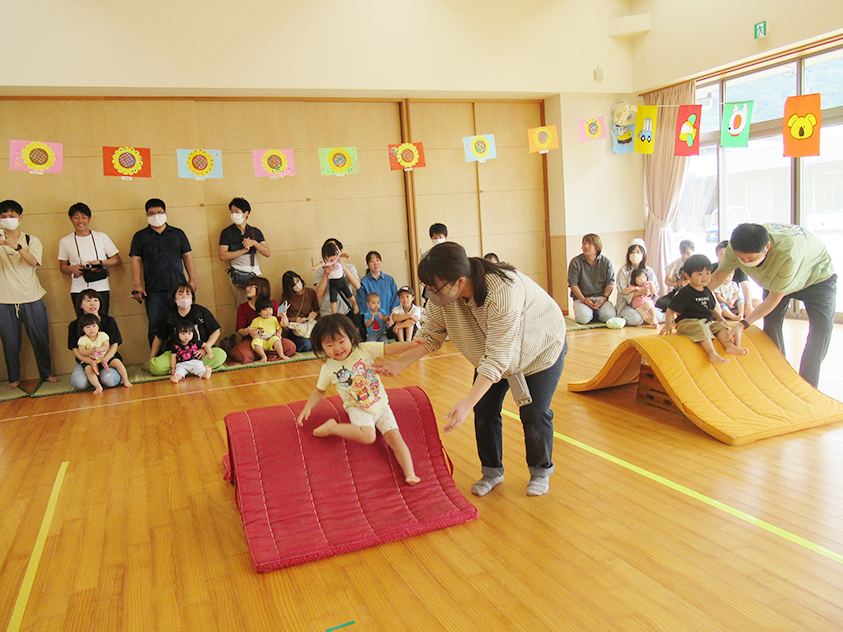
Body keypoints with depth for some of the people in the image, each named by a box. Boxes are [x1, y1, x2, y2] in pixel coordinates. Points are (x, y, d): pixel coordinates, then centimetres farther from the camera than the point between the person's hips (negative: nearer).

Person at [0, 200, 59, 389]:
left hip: (32, 298, 0)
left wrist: (17, 247, -31)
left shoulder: (31, 240, 6)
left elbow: (34, 261, -13)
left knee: (40, 338, 6)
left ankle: (46, 373, 21)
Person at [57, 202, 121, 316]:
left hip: (101, 289, -1)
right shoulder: (65, 241, 10)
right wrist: (72, 269, -5)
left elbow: (117, 260, 10)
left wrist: (101, 263, -8)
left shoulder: (102, 237, 8)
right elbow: (62, 266, 17)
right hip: (78, 291, 1)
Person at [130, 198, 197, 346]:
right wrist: (137, 285, -4)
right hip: (154, 291, -1)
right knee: (156, 328, -3)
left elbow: (187, 256, 14)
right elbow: (136, 260, 7)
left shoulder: (178, 233, 16)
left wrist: (192, 279, 4)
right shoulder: (140, 236, 13)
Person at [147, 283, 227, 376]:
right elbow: (159, 338, 14)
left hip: (198, 352, 1)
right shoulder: (169, 316, 4)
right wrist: (151, 358, 9)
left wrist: (205, 348, -11)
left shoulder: (202, 312, 0)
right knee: (155, 367, -27)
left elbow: (216, 331, 2)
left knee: (221, 355, -32)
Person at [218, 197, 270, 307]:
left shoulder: (255, 231, 11)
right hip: (237, 276, -2)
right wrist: (243, 250, -11)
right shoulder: (227, 232, 3)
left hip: (255, 274, 2)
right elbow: (222, 256, -7)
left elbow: (268, 253, 6)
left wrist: (254, 243, -8)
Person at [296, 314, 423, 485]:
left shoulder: (364, 349, -8)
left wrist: (411, 344, -20)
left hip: (381, 405, 2)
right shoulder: (328, 369, -6)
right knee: (368, 436, -26)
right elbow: (320, 390, 9)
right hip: (358, 408, -2)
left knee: (394, 436, -12)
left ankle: (409, 473, -12)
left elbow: (389, 349, -9)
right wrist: (307, 407, -1)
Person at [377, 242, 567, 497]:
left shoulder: (502, 292, -44)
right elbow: (430, 334, -13)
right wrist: (399, 364, -26)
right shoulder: (443, 294, -24)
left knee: (534, 414, -5)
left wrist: (466, 404, -47)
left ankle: (541, 472, 22)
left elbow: (497, 358, -42)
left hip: (541, 347, -5)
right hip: (493, 351, 6)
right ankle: (492, 472, 21)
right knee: (484, 410, 0)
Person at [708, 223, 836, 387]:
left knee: (822, 328, -15)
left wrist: (743, 324, -36)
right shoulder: (736, 247, -32)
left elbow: (775, 297, -34)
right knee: (771, 325, -8)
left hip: (816, 276, -4)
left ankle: (806, 385, -6)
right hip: (774, 278, 4)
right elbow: (718, 276, -12)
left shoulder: (787, 254, -47)